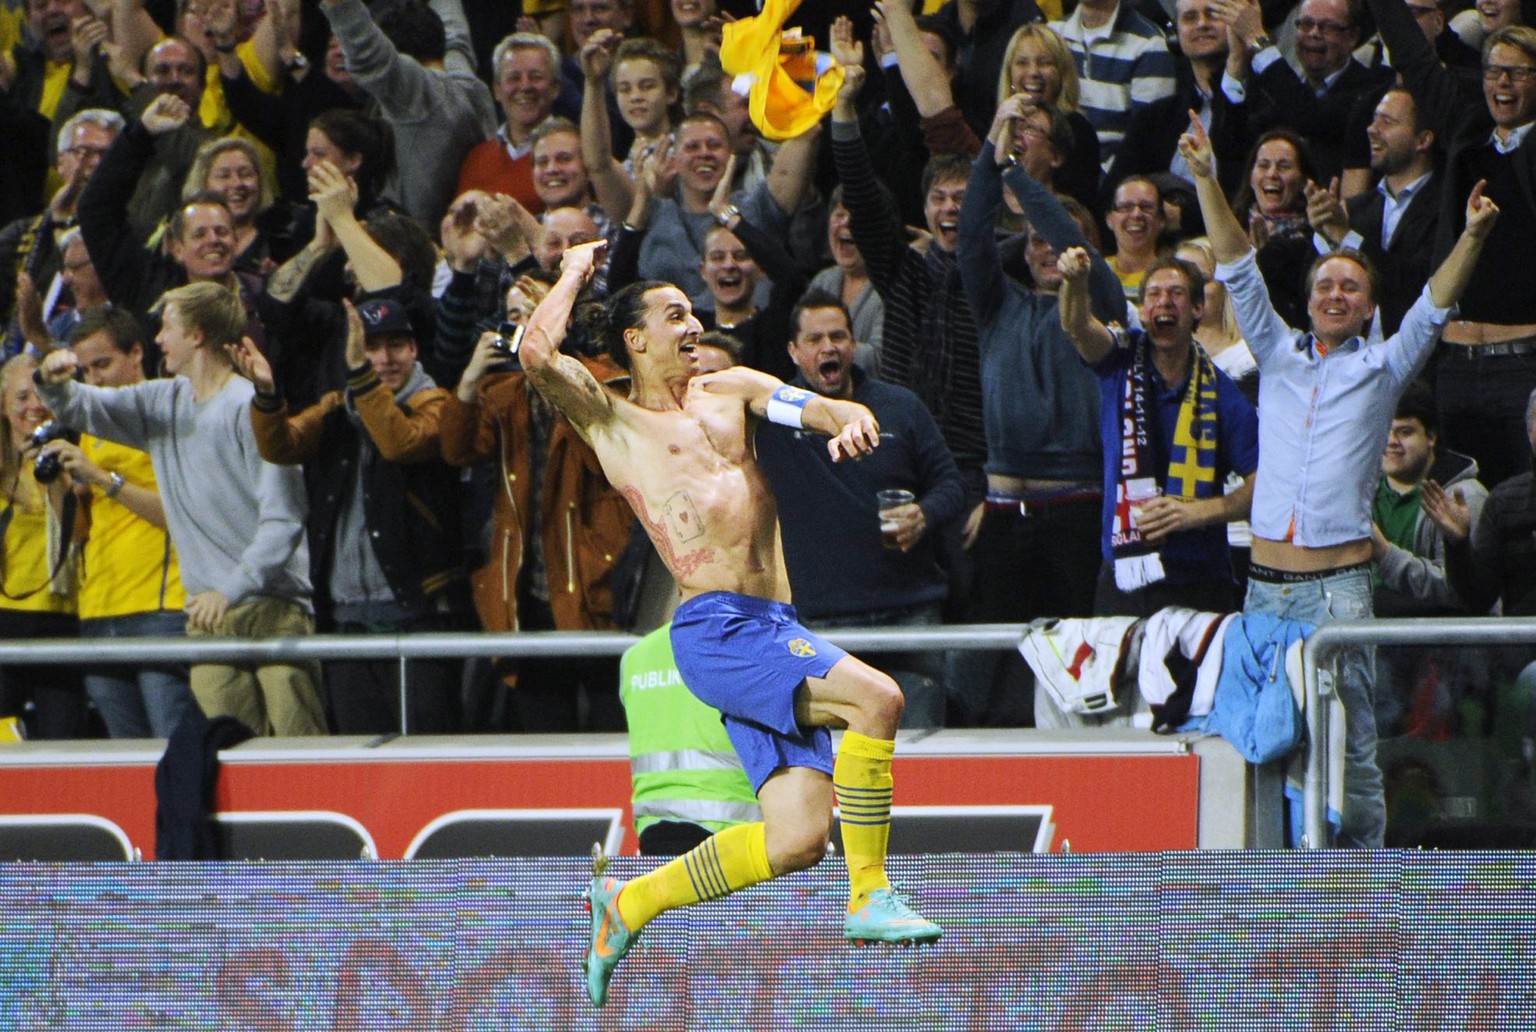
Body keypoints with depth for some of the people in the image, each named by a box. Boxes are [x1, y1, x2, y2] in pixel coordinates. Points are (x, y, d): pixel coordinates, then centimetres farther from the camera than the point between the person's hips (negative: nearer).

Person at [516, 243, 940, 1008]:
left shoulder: (731, 390, 24)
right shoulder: (610, 419, 7)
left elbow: (819, 409, 11)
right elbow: (537, 354, -10)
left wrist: (851, 422, -12)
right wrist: (575, 274, 5)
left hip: (775, 629, 6)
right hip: (715, 630, -6)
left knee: (797, 841, -3)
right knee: (876, 698, -26)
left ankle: (630, 904, 16)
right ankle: (869, 898, -19)